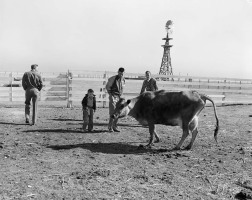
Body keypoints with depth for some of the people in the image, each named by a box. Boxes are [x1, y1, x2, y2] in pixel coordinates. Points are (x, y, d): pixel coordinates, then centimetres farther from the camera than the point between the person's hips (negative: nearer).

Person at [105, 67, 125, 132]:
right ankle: (110, 127, -3)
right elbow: (107, 86, 1)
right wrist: (110, 94, -4)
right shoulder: (113, 78, -10)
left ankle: (115, 127, 14)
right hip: (113, 96, -6)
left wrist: (120, 94, 12)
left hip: (119, 97, 6)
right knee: (112, 112, -10)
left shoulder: (123, 79, 7)